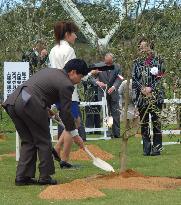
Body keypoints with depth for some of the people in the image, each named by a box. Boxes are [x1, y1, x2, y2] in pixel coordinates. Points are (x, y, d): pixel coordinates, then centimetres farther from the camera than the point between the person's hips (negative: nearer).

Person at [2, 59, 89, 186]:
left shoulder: (49, 71, 25)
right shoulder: (66, 85, 0)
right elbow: (66, 112, 1)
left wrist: (48, 108, 34)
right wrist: (74, 134, 11)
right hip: (31, 105, -8)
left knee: (28, 141, 17)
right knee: (43, 141, 7)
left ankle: (22, 176, 14)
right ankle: (45, 177, 9)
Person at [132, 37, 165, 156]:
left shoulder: (158, 61, 4)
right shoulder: (137, 62, 11)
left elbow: (160, 77, -1)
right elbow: (134, 78, 6)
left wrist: (151, 88, -12)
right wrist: (142, 89, -8)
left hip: (155, 95, -3)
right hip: (141, 96, 3)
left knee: (156, 121, -5)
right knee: (144, 122, 3)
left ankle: (157, 147, -1)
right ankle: (147, 148, 8)